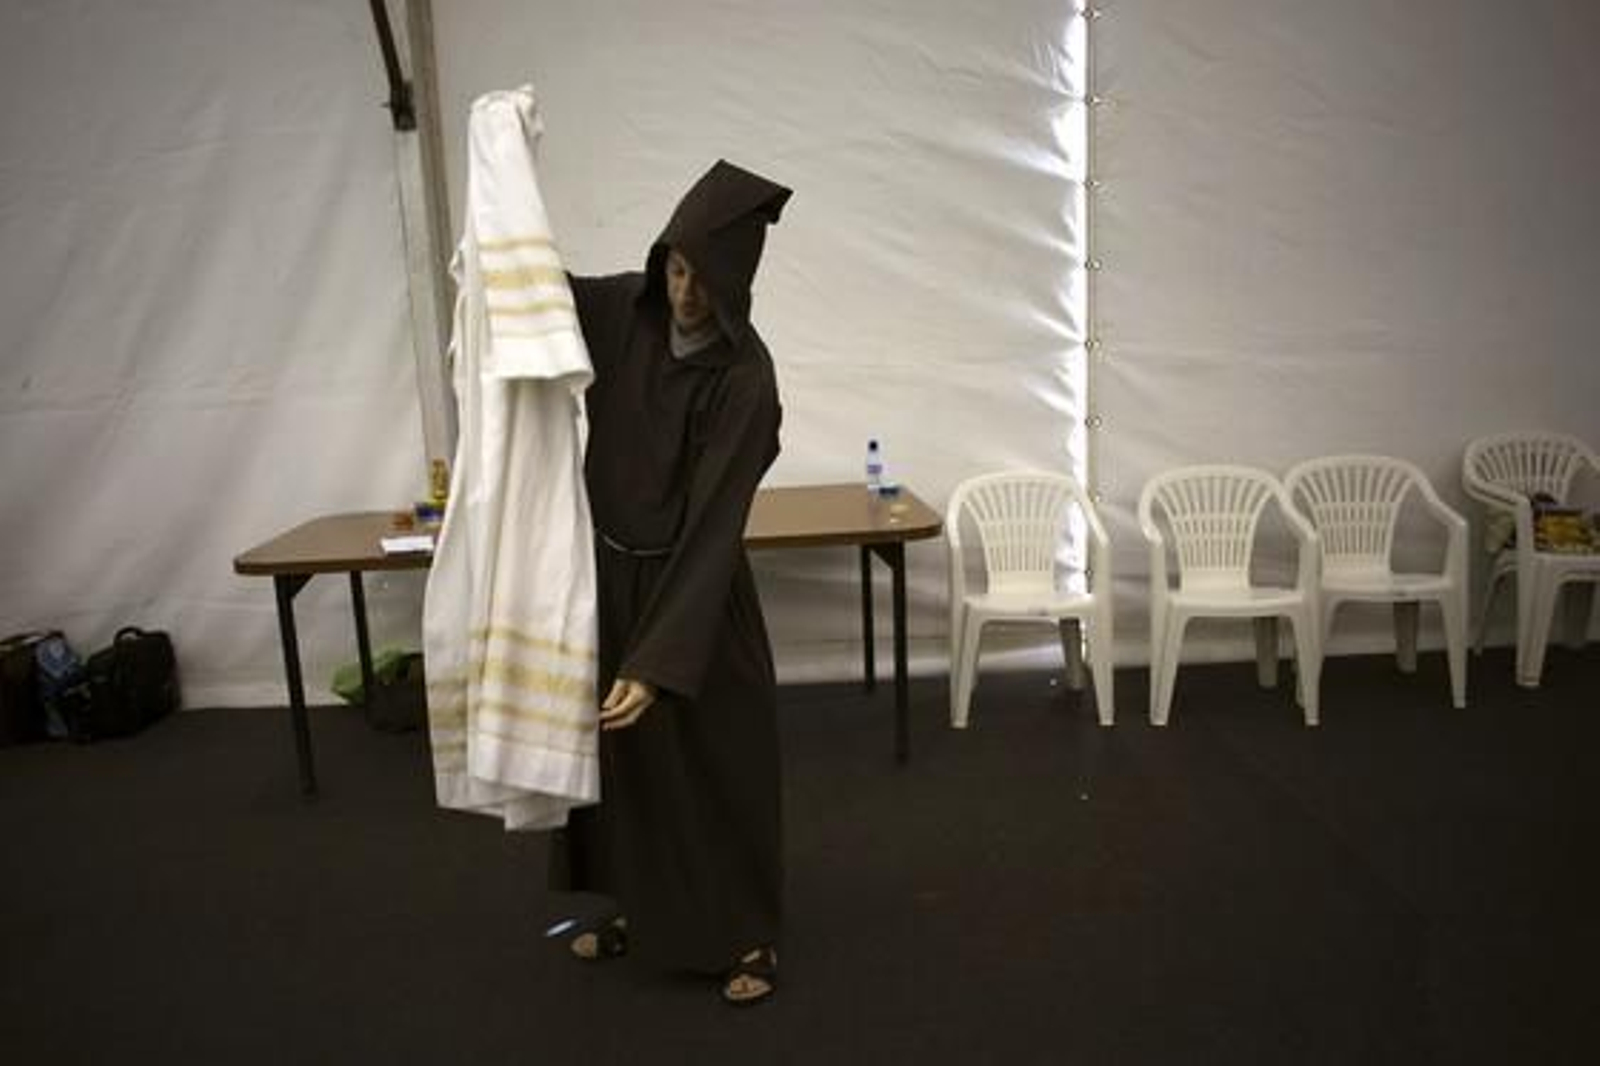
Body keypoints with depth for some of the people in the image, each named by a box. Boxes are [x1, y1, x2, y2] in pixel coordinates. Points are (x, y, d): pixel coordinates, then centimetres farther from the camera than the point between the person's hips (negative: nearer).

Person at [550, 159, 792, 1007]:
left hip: (690, 587, -6)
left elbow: (714, 528, -27)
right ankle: (640, 907, 39)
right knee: (620, 755, 18)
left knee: (715, 761, 8)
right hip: (608, 573, 6)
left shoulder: (744, 377, -23)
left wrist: (659, 663, -33)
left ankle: (747, 935, 28)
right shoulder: (623, 309, -5)